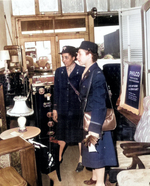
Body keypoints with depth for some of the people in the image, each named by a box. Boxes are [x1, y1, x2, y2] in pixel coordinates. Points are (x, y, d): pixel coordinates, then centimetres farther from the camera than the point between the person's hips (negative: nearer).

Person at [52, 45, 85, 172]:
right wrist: (55, 108, 8)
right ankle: (59, 158, 35)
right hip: (63, 110, 4)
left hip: (78, 110, -3)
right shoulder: (59, 72, 3)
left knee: (80, 136, 11)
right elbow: (56, 91, 8)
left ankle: (81, 160, 30)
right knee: (61, 136, 16)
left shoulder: (82, 71, -9)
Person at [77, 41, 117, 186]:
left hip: (96, 120, -9)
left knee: (96, 151, 5)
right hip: (88, 119, 9)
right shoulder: (86, 73, 5)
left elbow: (99, 105, -23)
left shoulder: (97, 75, -21)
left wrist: (94, 130, -22)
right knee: (91, 150, 21)